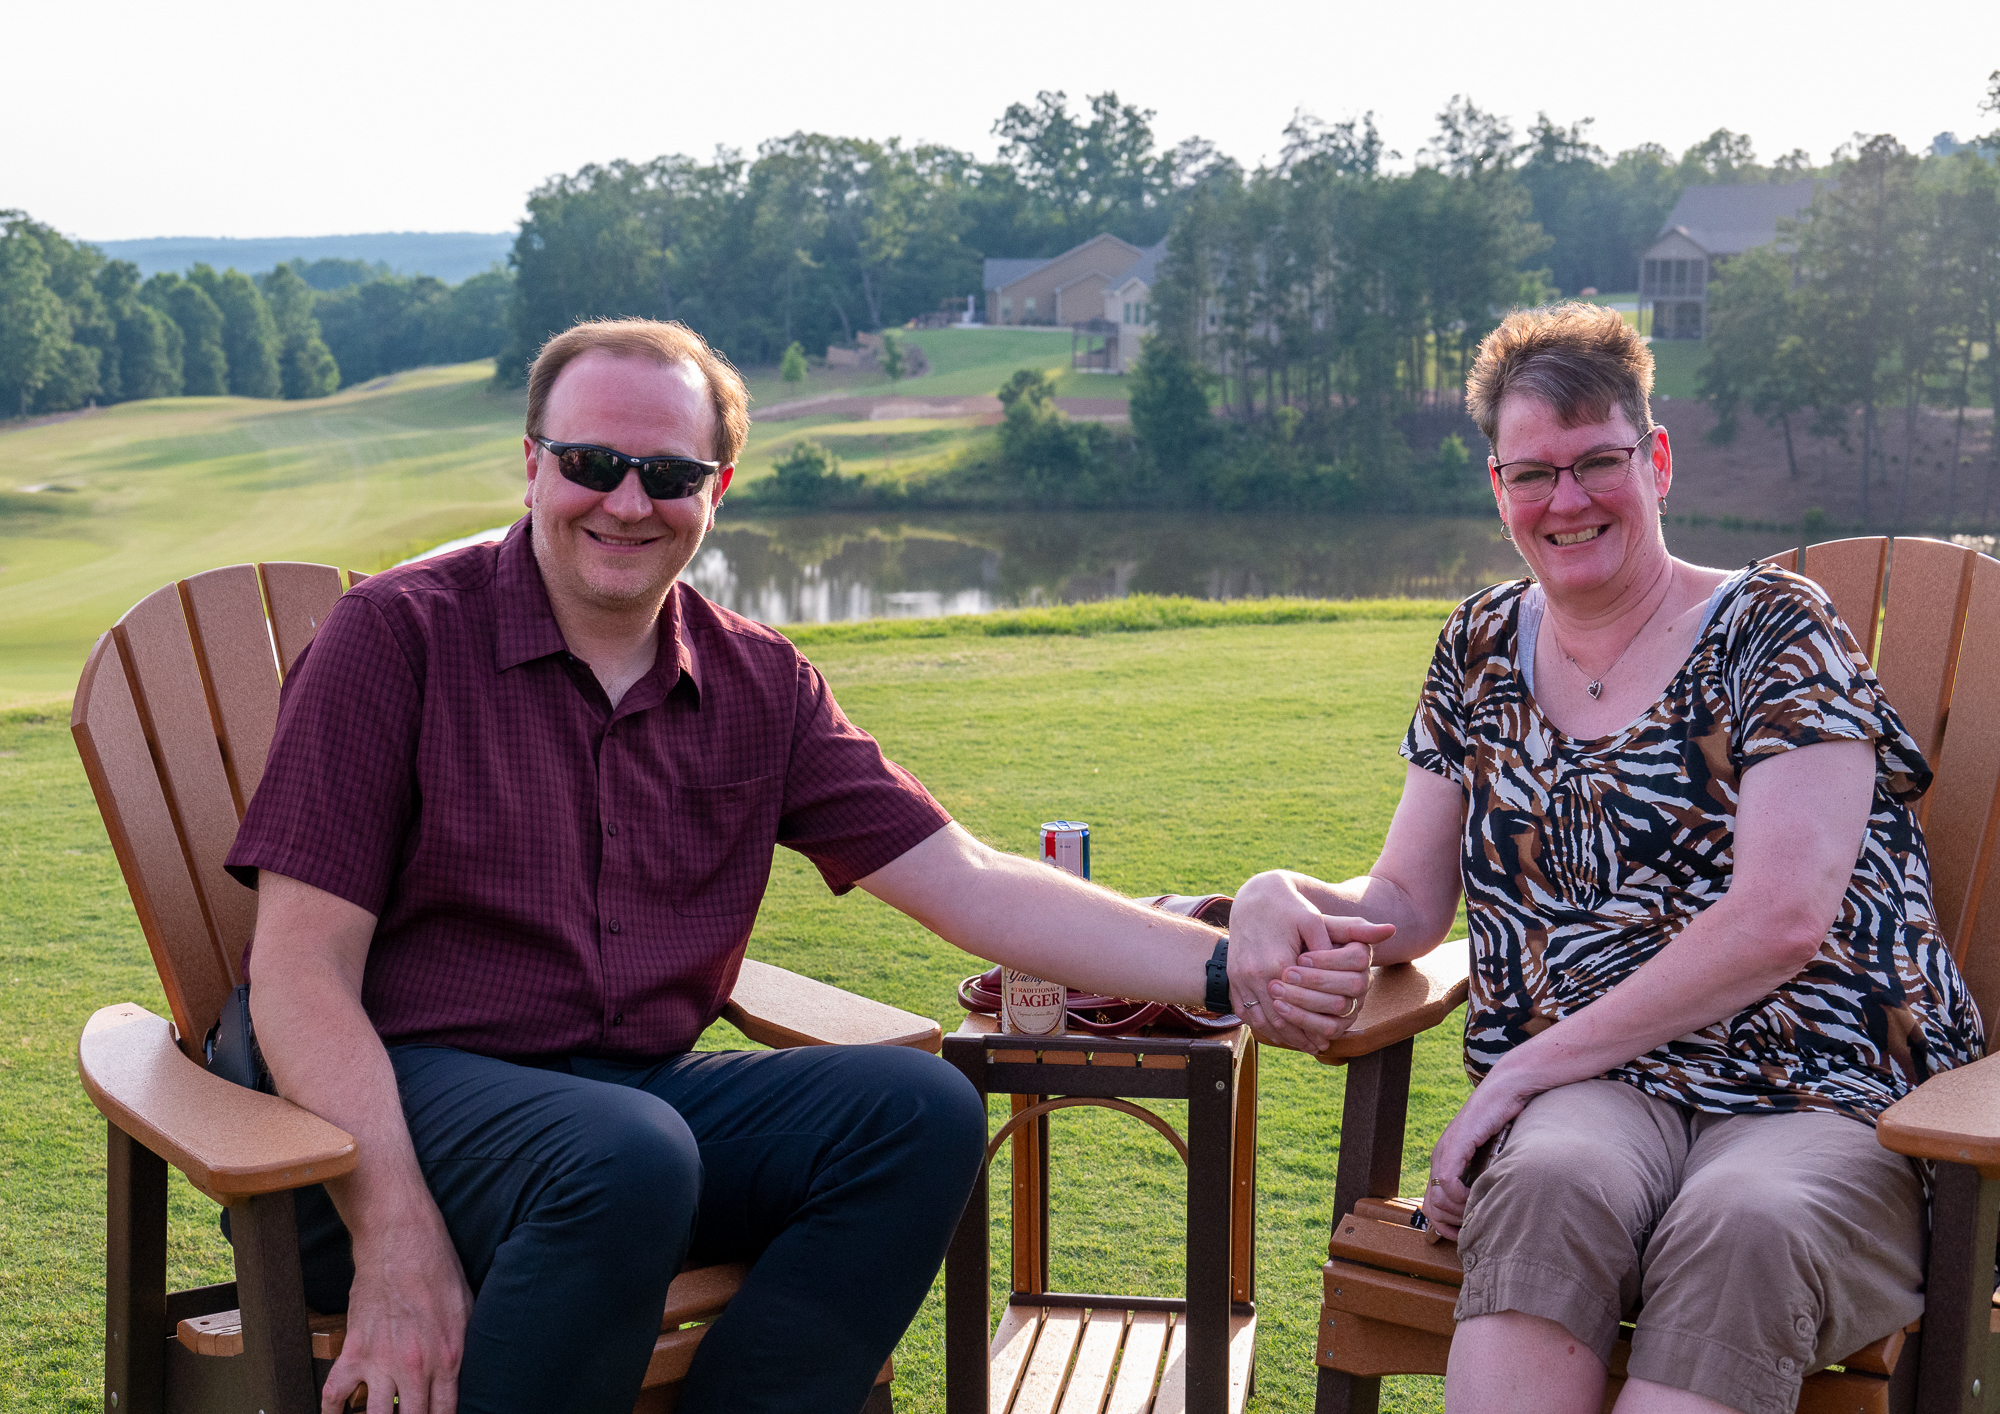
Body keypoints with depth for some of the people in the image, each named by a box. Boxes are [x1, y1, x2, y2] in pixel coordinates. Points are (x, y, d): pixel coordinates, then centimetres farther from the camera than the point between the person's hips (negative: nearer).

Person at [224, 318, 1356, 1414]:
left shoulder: (762, 689, 10)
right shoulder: (401, 634, -4)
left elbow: (971, 885, 5)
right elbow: (302, 973, -9)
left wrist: (1227, 972, -7)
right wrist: (397, 1239, -20)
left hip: (643, 1092, 5)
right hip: (401, 1100, -5)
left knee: (919, 1109, -19)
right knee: (628, 1156, -35)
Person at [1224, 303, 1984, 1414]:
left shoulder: (1775, 631, 1)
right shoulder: (1483, 649, 17)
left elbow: (1781, 920, -12)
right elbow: (1408, 903, 16)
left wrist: (1526, 1067, -13)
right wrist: (1288, 900, -9)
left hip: (1824, 1101, -3)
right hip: (1591, 1100, 3)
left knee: (1742, 1229, -38)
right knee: (1550, 1184, -34)